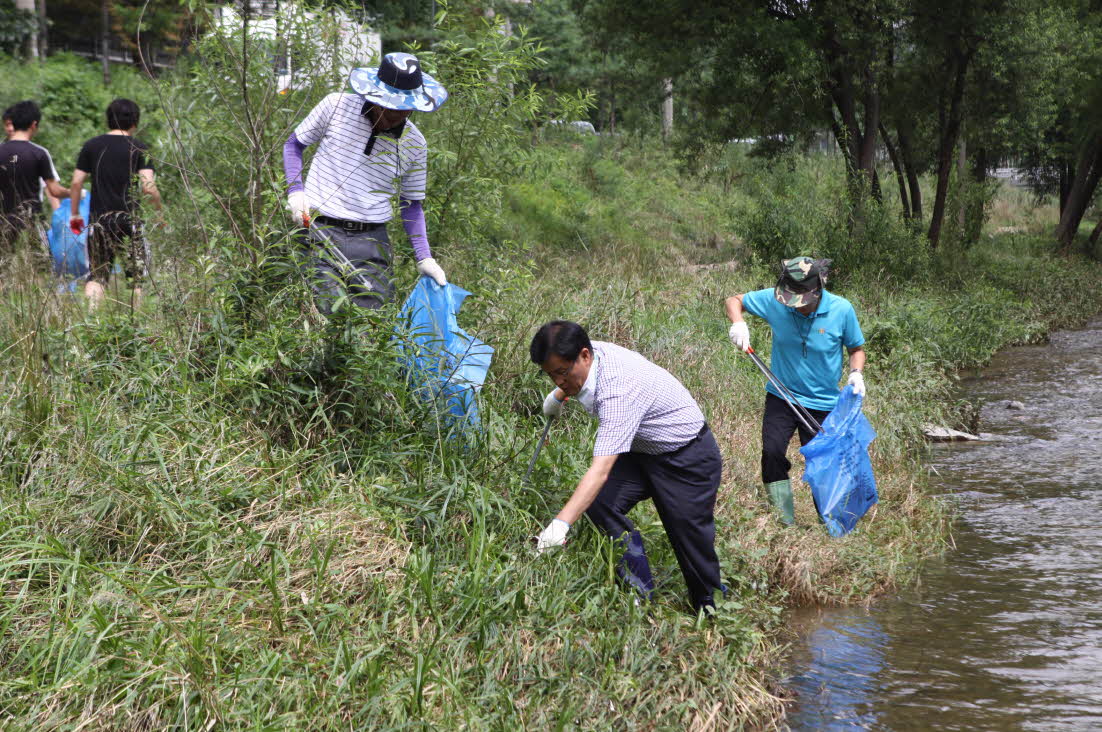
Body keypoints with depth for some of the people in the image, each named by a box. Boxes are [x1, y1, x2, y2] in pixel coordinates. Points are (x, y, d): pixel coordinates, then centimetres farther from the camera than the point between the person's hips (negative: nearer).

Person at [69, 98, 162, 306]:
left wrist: (74, 215, 14)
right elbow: (148, 188, -11)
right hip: (129, 219, -2)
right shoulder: (139, 149, -3)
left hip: (98, 220, 2)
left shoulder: (92, 146, 6)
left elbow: (76, 183, 4)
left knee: (96, 276, 5)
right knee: (137, 277, 8)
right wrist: (159, 211, 4)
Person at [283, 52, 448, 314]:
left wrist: (424, 257, 6)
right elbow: (293, 145, 12)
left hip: (372, 242, 3)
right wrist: (295, 190, -4)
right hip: (319, 232, -3)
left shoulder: (414, 144, 6)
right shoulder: (336, 106, -2)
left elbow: (411, 204, 17)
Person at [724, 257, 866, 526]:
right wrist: (738, 323, -18)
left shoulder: (841, 310, -13)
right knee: (772, 452, -15)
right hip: (781, 396, 1)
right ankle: (785, 522, -4)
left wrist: (856, 373, -17)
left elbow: (857, 348, 2)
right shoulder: (774, 300, -12)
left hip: (822, 402, -1)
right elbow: (734, 300, 3)